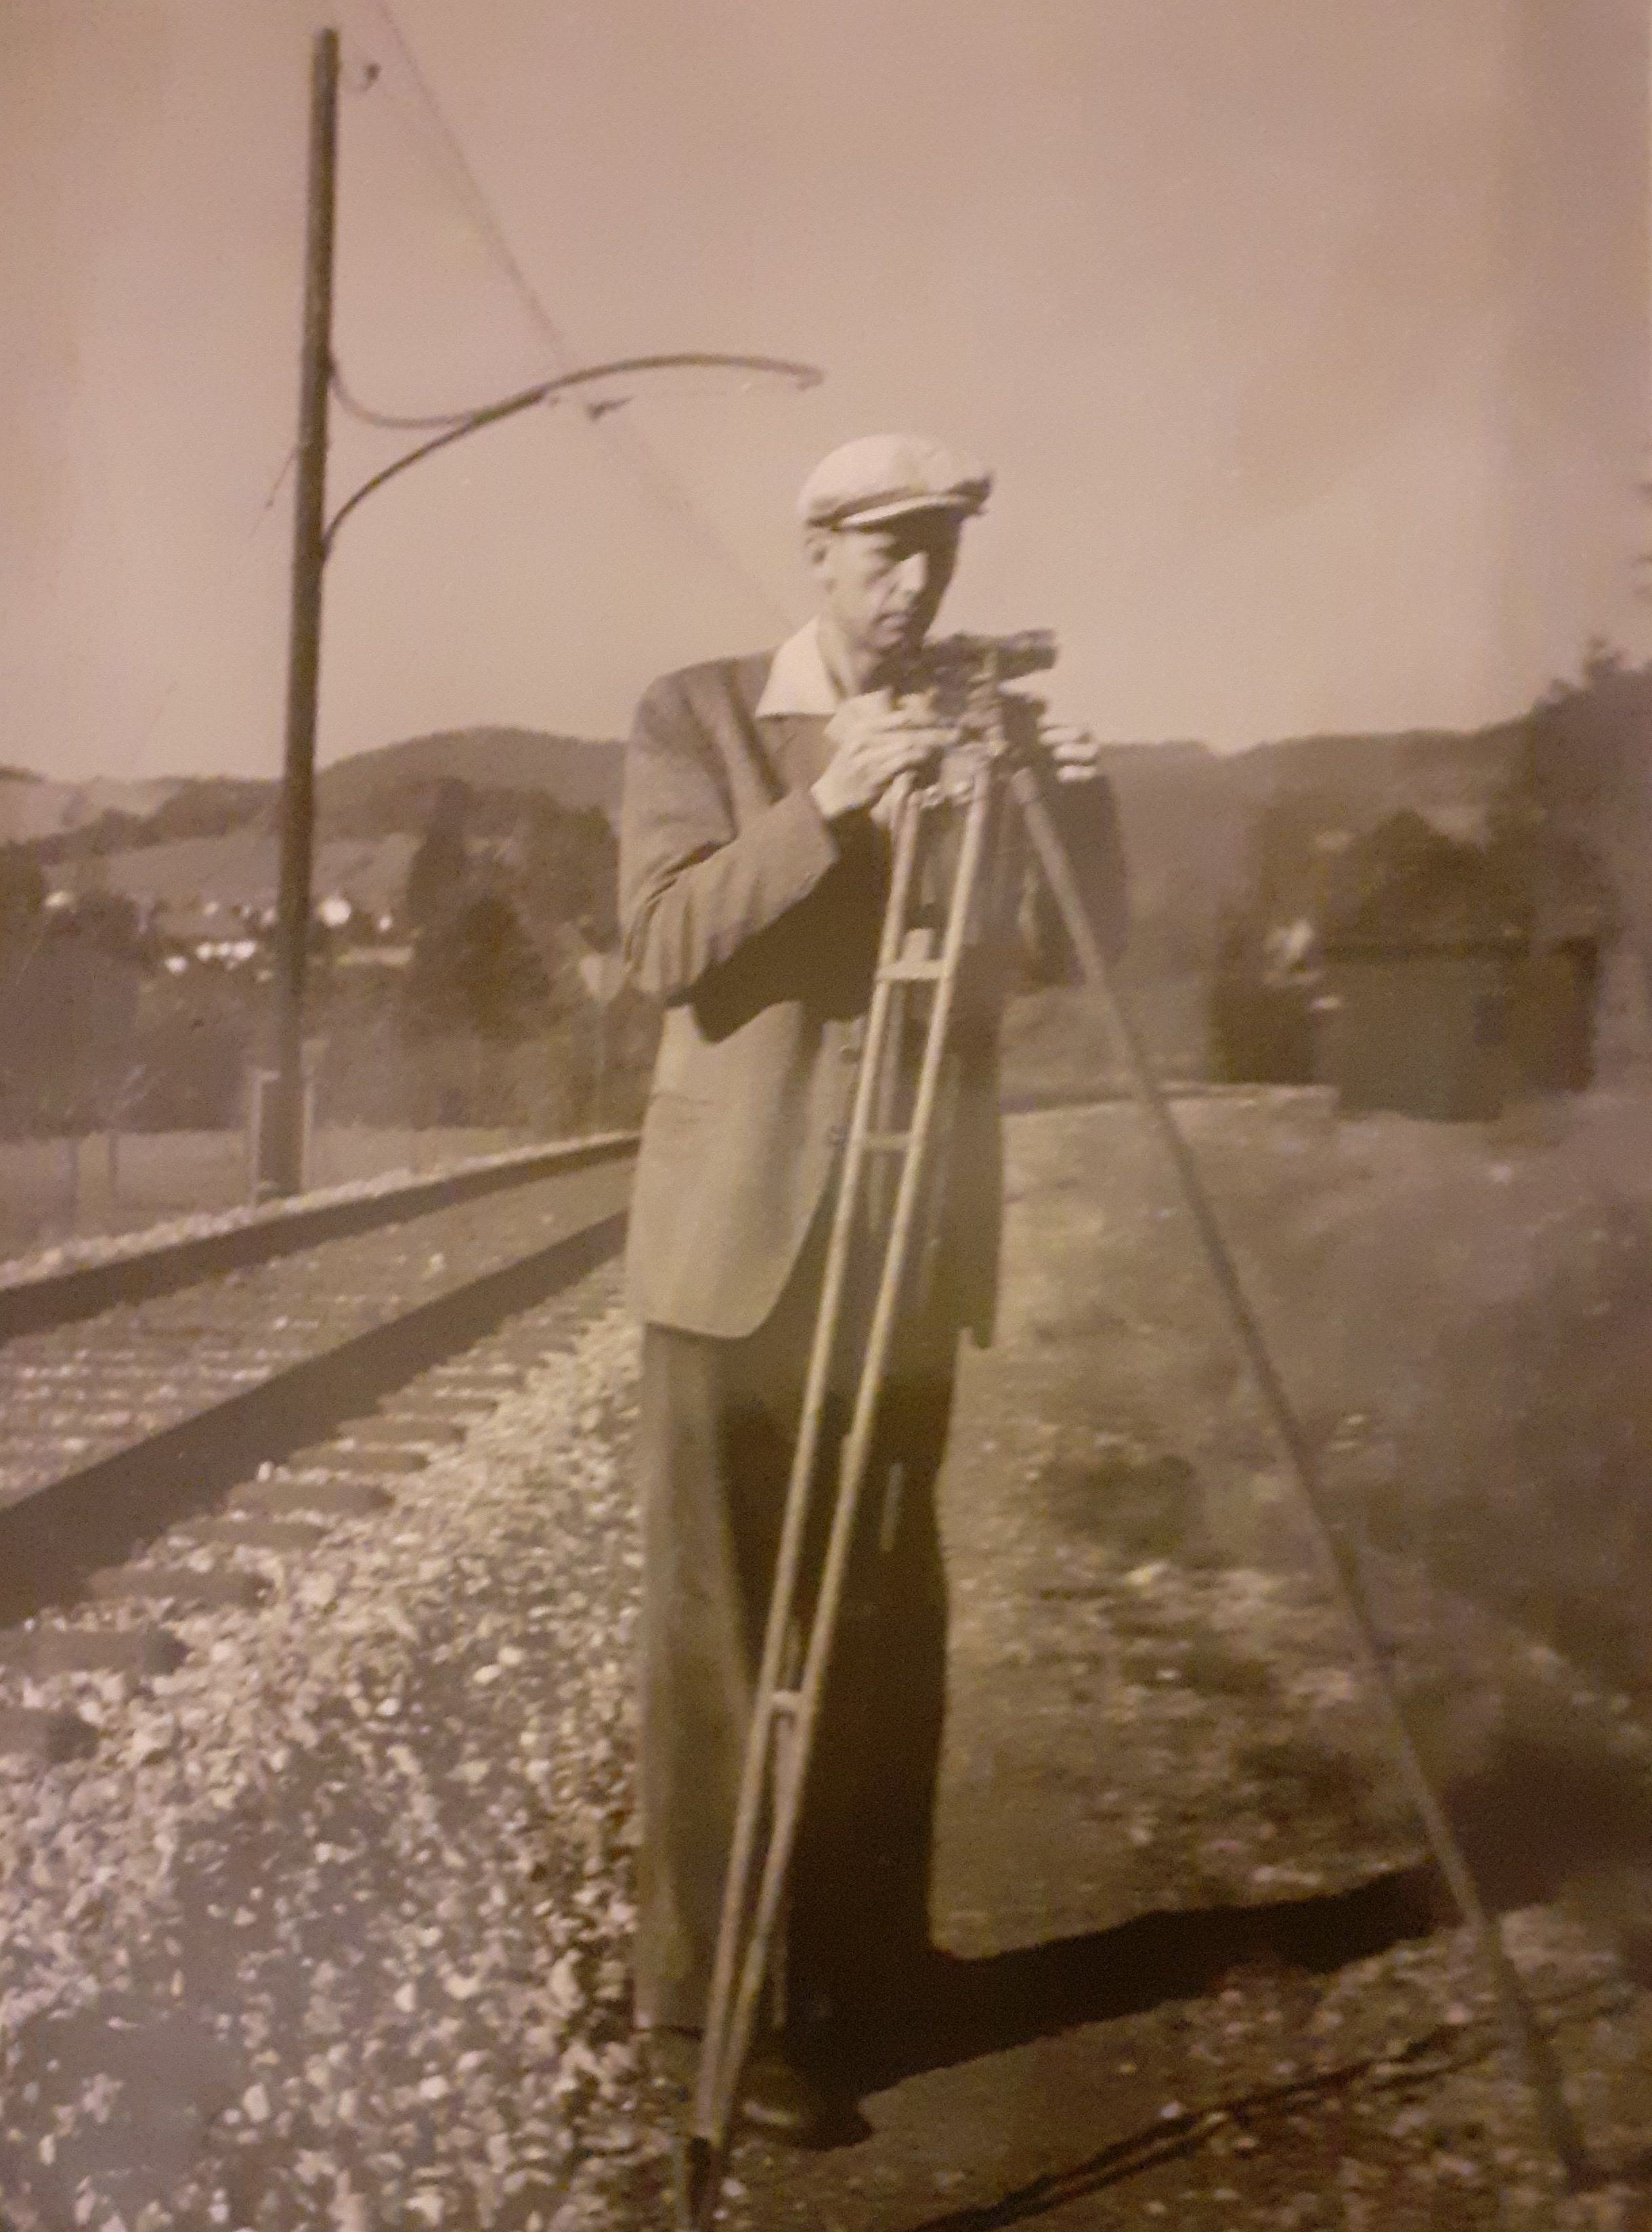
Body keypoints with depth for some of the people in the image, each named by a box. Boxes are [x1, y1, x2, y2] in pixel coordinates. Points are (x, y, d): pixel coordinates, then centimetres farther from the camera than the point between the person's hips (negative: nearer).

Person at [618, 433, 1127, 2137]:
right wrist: (826, 809, -25)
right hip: (744, 1239, -4)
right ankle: (701, 1999, 4)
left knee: (885, 1617, 11)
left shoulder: (981, 731, 11)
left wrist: (1077, 815, -12)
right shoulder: (698, 715, -1)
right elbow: (664, 943, -13)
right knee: (719, 1619, -3)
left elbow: (1082, 951, 7)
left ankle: (861, 1961, 23)